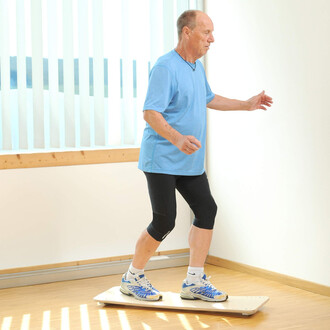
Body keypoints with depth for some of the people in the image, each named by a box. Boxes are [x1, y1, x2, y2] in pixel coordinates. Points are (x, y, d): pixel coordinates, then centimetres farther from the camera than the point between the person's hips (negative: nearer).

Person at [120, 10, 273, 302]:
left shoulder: (197, 67, 14)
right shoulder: (166, 67, -17)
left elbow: (208, 99, 32)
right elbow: (150, 113, -24)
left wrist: (246, 105, 30)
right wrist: (177, 138, -39)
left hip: (191, 161, 9)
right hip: (162, 160, -9)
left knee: (207, 210, 1)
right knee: (164, 221, -7)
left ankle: (194, 282, 8)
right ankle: (132, 279, 12)